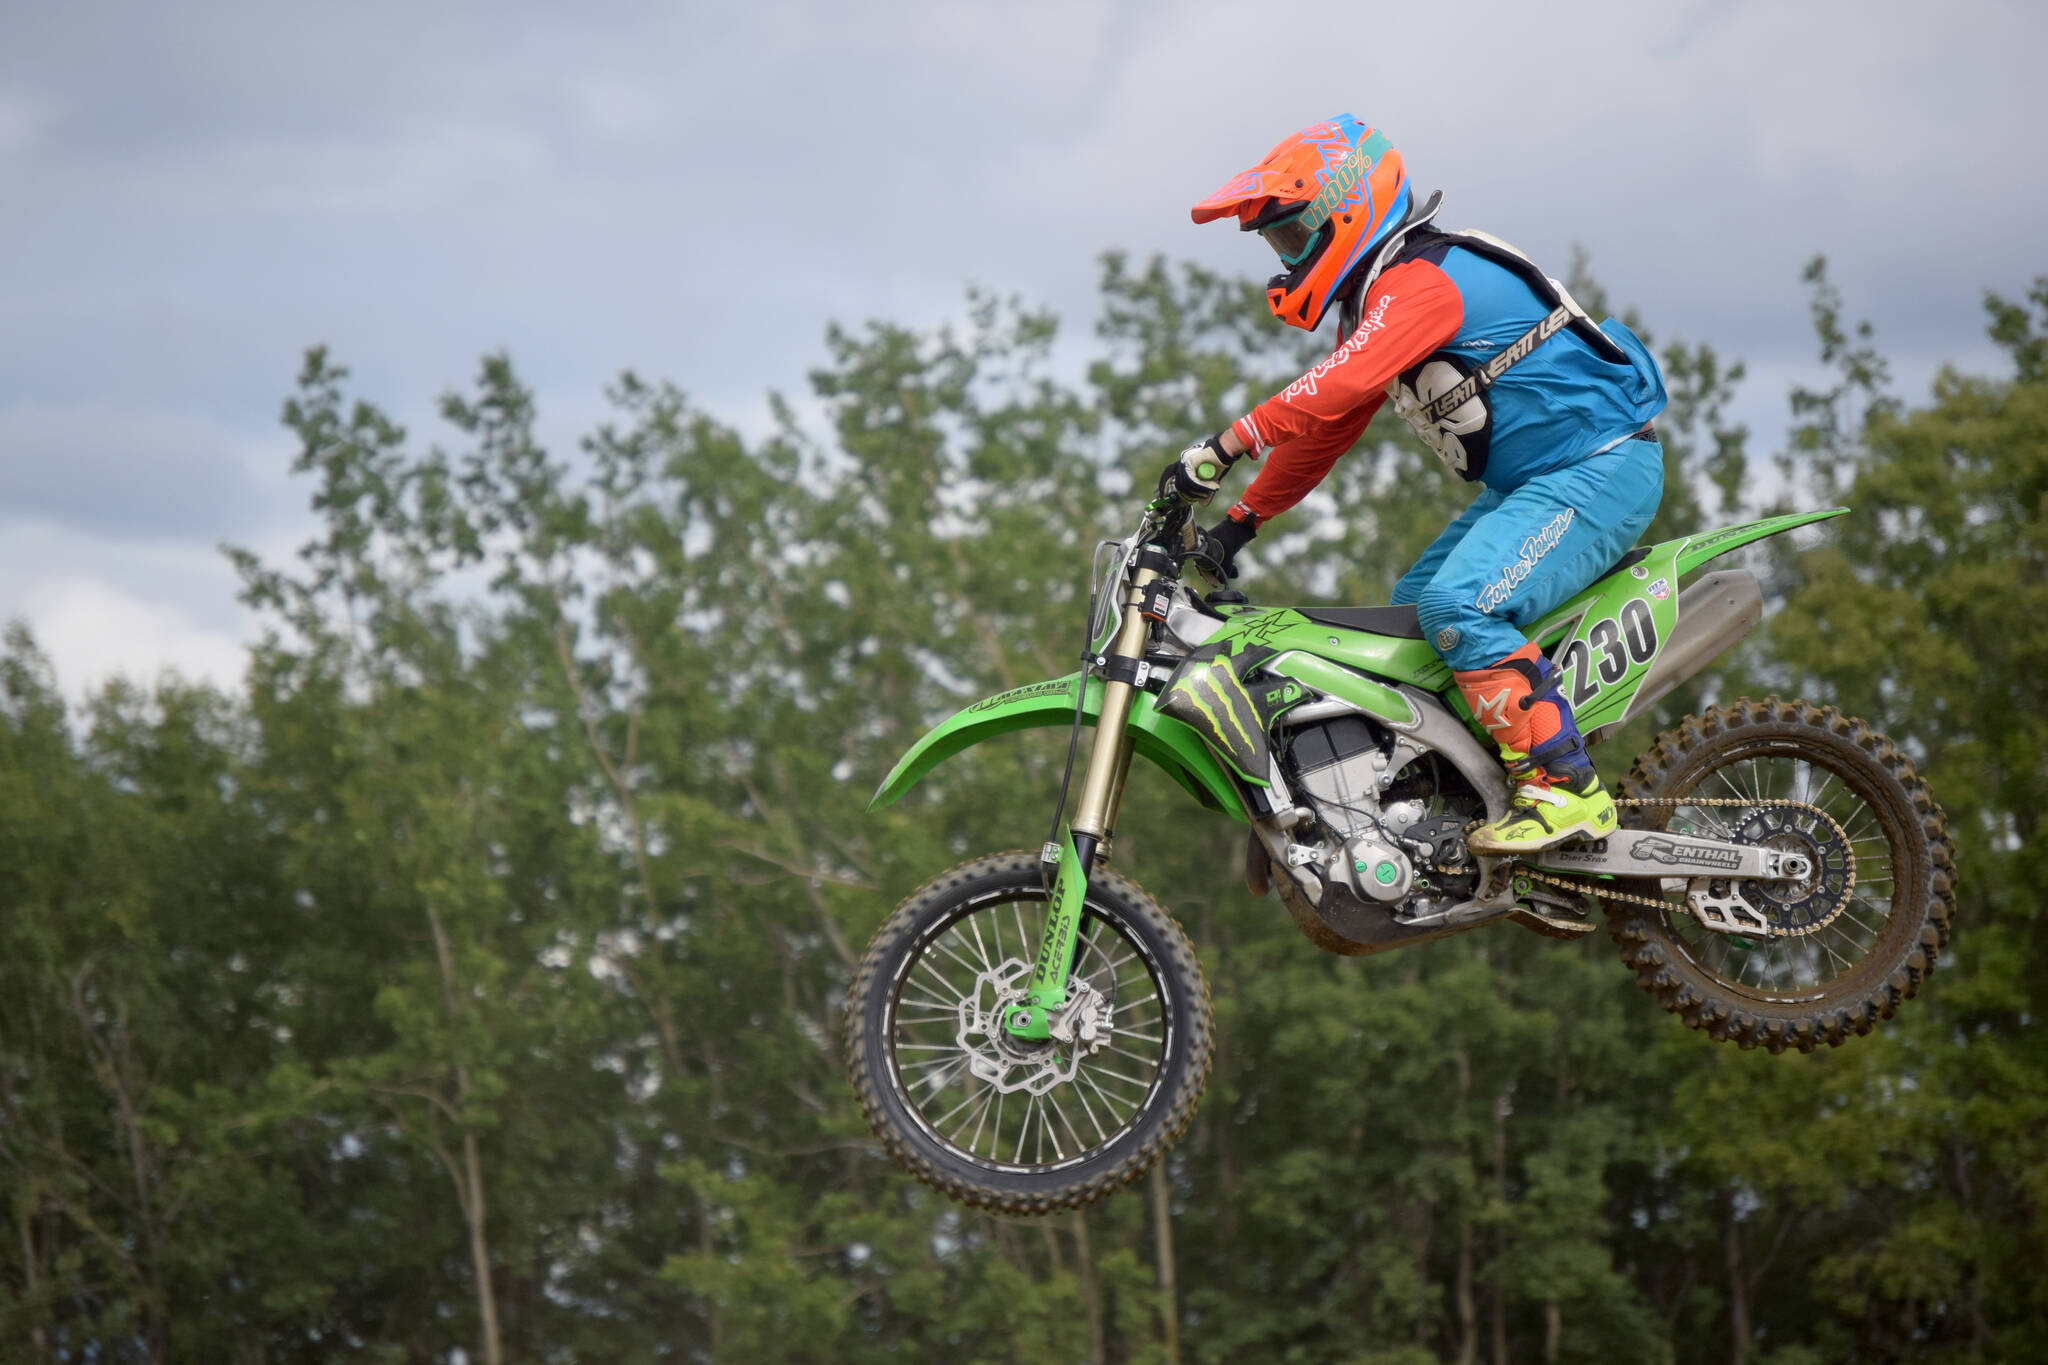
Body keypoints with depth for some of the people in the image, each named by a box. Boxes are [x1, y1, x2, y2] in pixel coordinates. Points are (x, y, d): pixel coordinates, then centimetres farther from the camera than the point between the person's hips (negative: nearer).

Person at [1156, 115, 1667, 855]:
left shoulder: (1421, 280, -19)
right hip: (1529, 482, 11)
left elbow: (1336, 388, -34)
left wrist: (1224, 447, -34)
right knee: (1412, 608, 14)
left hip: (1599, 467, -11)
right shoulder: (1377, 299, 16)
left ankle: (1566, 789, -27)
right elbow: (1326, 428, 21)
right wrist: (1240, 519, 14)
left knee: (1458, 607, -27)